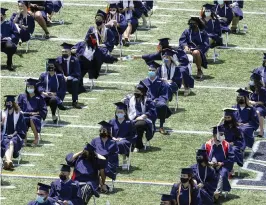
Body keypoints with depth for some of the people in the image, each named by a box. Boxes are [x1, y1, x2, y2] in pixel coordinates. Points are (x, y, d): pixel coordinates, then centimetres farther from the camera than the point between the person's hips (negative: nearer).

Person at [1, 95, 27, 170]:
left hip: (15, 136, -1)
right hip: (5, 135, 1)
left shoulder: (19, 115, 10)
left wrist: (13, 134, -8)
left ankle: (7, 162, -62)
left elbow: (21, 128, 7)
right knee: (7, 143, -35)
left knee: (11, 142, -37)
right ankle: (9, 161, -63)